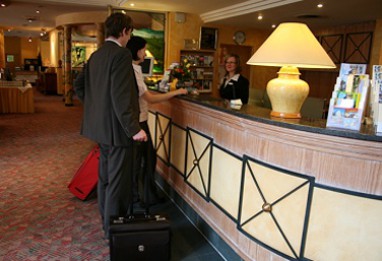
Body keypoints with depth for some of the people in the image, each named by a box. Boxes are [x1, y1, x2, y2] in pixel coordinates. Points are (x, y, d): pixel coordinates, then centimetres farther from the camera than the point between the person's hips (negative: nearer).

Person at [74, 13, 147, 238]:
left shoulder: (96, 55, 10)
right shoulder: (122, 54, -17)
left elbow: (79, 85, 16)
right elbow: (121, 96, -24)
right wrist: (134, 128, -22)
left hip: (100, 125, 10)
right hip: (117, 127, -9)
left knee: (105, 175, 20)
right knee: (118, 179, 2)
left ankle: (107, 219, 36)